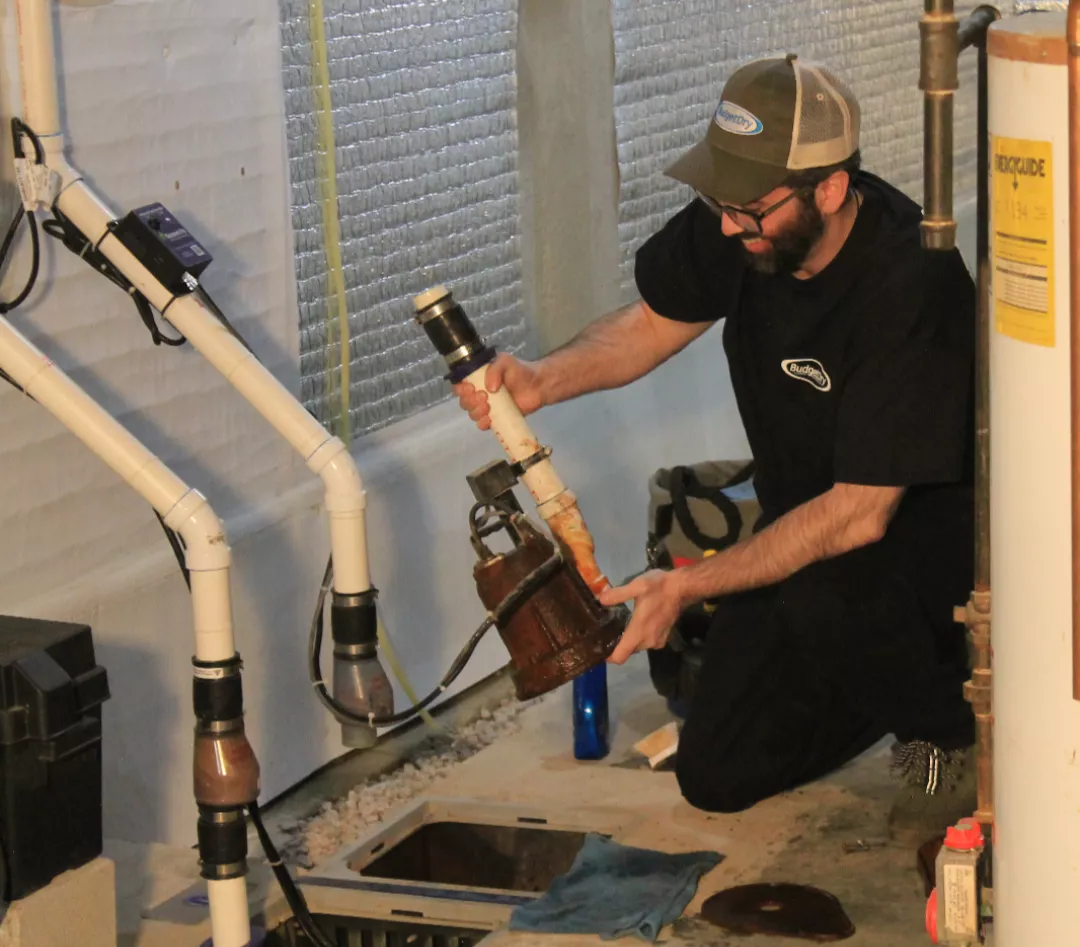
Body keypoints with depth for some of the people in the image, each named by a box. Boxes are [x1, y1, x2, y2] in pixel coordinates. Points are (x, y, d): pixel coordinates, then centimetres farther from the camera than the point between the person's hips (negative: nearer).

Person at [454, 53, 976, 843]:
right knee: (719, 776, 4)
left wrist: (689, 585, -31)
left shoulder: (910, 285, -34)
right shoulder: (731, 228, -14)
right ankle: (899, 666, 26)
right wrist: (542, 381, -16)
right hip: (803, 518, 7)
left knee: (824, 596, -40)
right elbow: (652, 324, 5)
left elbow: (859, 515, -31)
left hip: (932, 522, -6)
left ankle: (950, 726, -8)